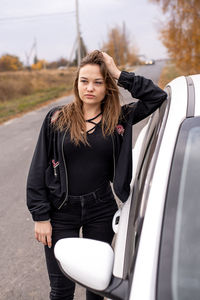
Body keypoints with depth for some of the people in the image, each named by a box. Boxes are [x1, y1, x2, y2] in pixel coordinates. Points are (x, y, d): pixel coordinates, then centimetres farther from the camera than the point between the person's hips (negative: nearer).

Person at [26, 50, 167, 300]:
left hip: (101, 210, 2)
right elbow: (38, 169, -3)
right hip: (61, 212, -1)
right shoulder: (57, 118, -5)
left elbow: (158, 96, -8)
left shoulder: (119, 118, -1)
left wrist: (119, 75, -12)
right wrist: (40, 217, -7)